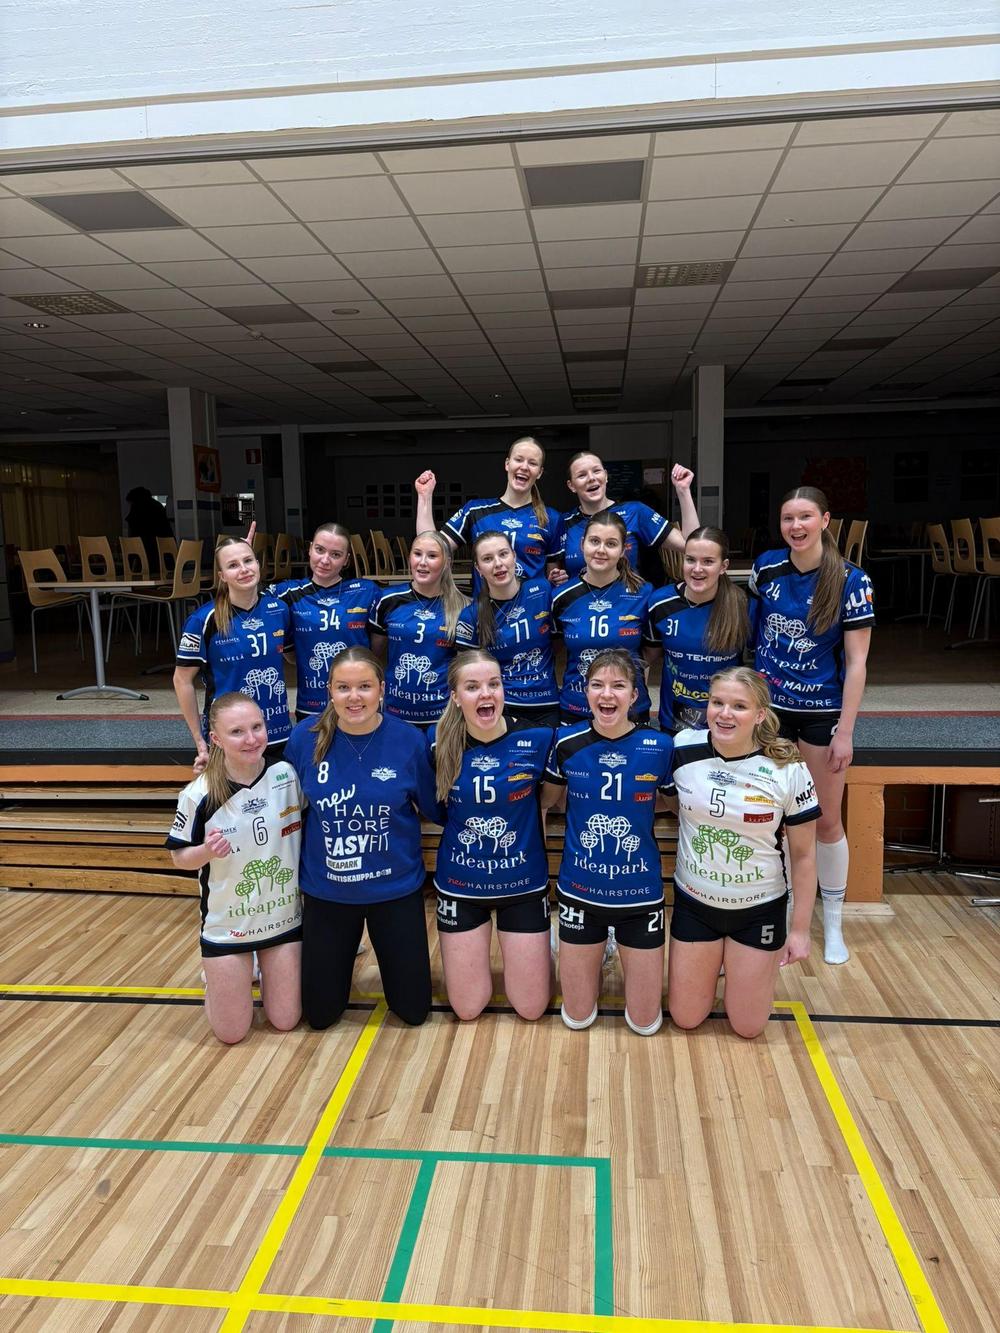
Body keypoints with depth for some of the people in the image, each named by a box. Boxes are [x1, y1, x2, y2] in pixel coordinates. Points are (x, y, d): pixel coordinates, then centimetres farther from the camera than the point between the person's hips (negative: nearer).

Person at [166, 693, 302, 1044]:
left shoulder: (287, 774, -12)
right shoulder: (198, 795, -20)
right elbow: (179, 857, -7)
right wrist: (207, 851, -28)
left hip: (284, 918, 2)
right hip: (227, 926, -2)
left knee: (285, 1021, 12)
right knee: (231, 1033, 9)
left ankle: (258, 970, 41)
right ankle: (215, 978, 38)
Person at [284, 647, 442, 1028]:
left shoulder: (409, 740, -15)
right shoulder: (306, 738, -13)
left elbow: (436, 810, -2)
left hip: (395, 889, 0)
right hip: (326, 891, 1)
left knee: (413, 1010, 14)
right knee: (320, 1014, 15)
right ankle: (341, 957, 46)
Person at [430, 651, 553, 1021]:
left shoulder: (538, 738, -16)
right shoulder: (439, 743, -11)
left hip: (523, 883, -1)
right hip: (460, 885, 1)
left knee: (531, 1009, 10)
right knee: (467, 1009, 12)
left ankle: (543, 951, 38)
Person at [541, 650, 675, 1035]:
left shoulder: (659, 746, -12)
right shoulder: (567, 741, -10)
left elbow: (669, 802, 5)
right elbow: (548, 800, 6)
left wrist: (631, 803, -6)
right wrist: (586, 803, -6)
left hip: (640, 891, 0)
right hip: (580, 889, 1)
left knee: (645, 1022, 11)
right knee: (577, 1018, 12)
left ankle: (627, 959, 39)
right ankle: (597, 955, 40)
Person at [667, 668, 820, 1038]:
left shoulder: (788, 770, -18)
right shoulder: (683, 749, -15)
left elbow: (803, 855, -7)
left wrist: (801, 929, -4)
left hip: (759, 910, -1)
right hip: (693, 902, 2)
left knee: (748, 1027, 11)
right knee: (685, 1019, 12)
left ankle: (746, 965, 39)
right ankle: (713, 962, 40)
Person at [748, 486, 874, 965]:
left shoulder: (850, 580, -12)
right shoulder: (766, 567, -3)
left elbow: (856, 662, -12)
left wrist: (845, 732, -14)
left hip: (822, 712, -2)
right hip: (769, 707, 3)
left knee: (826, 820, 8)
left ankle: (833, 925, 26)